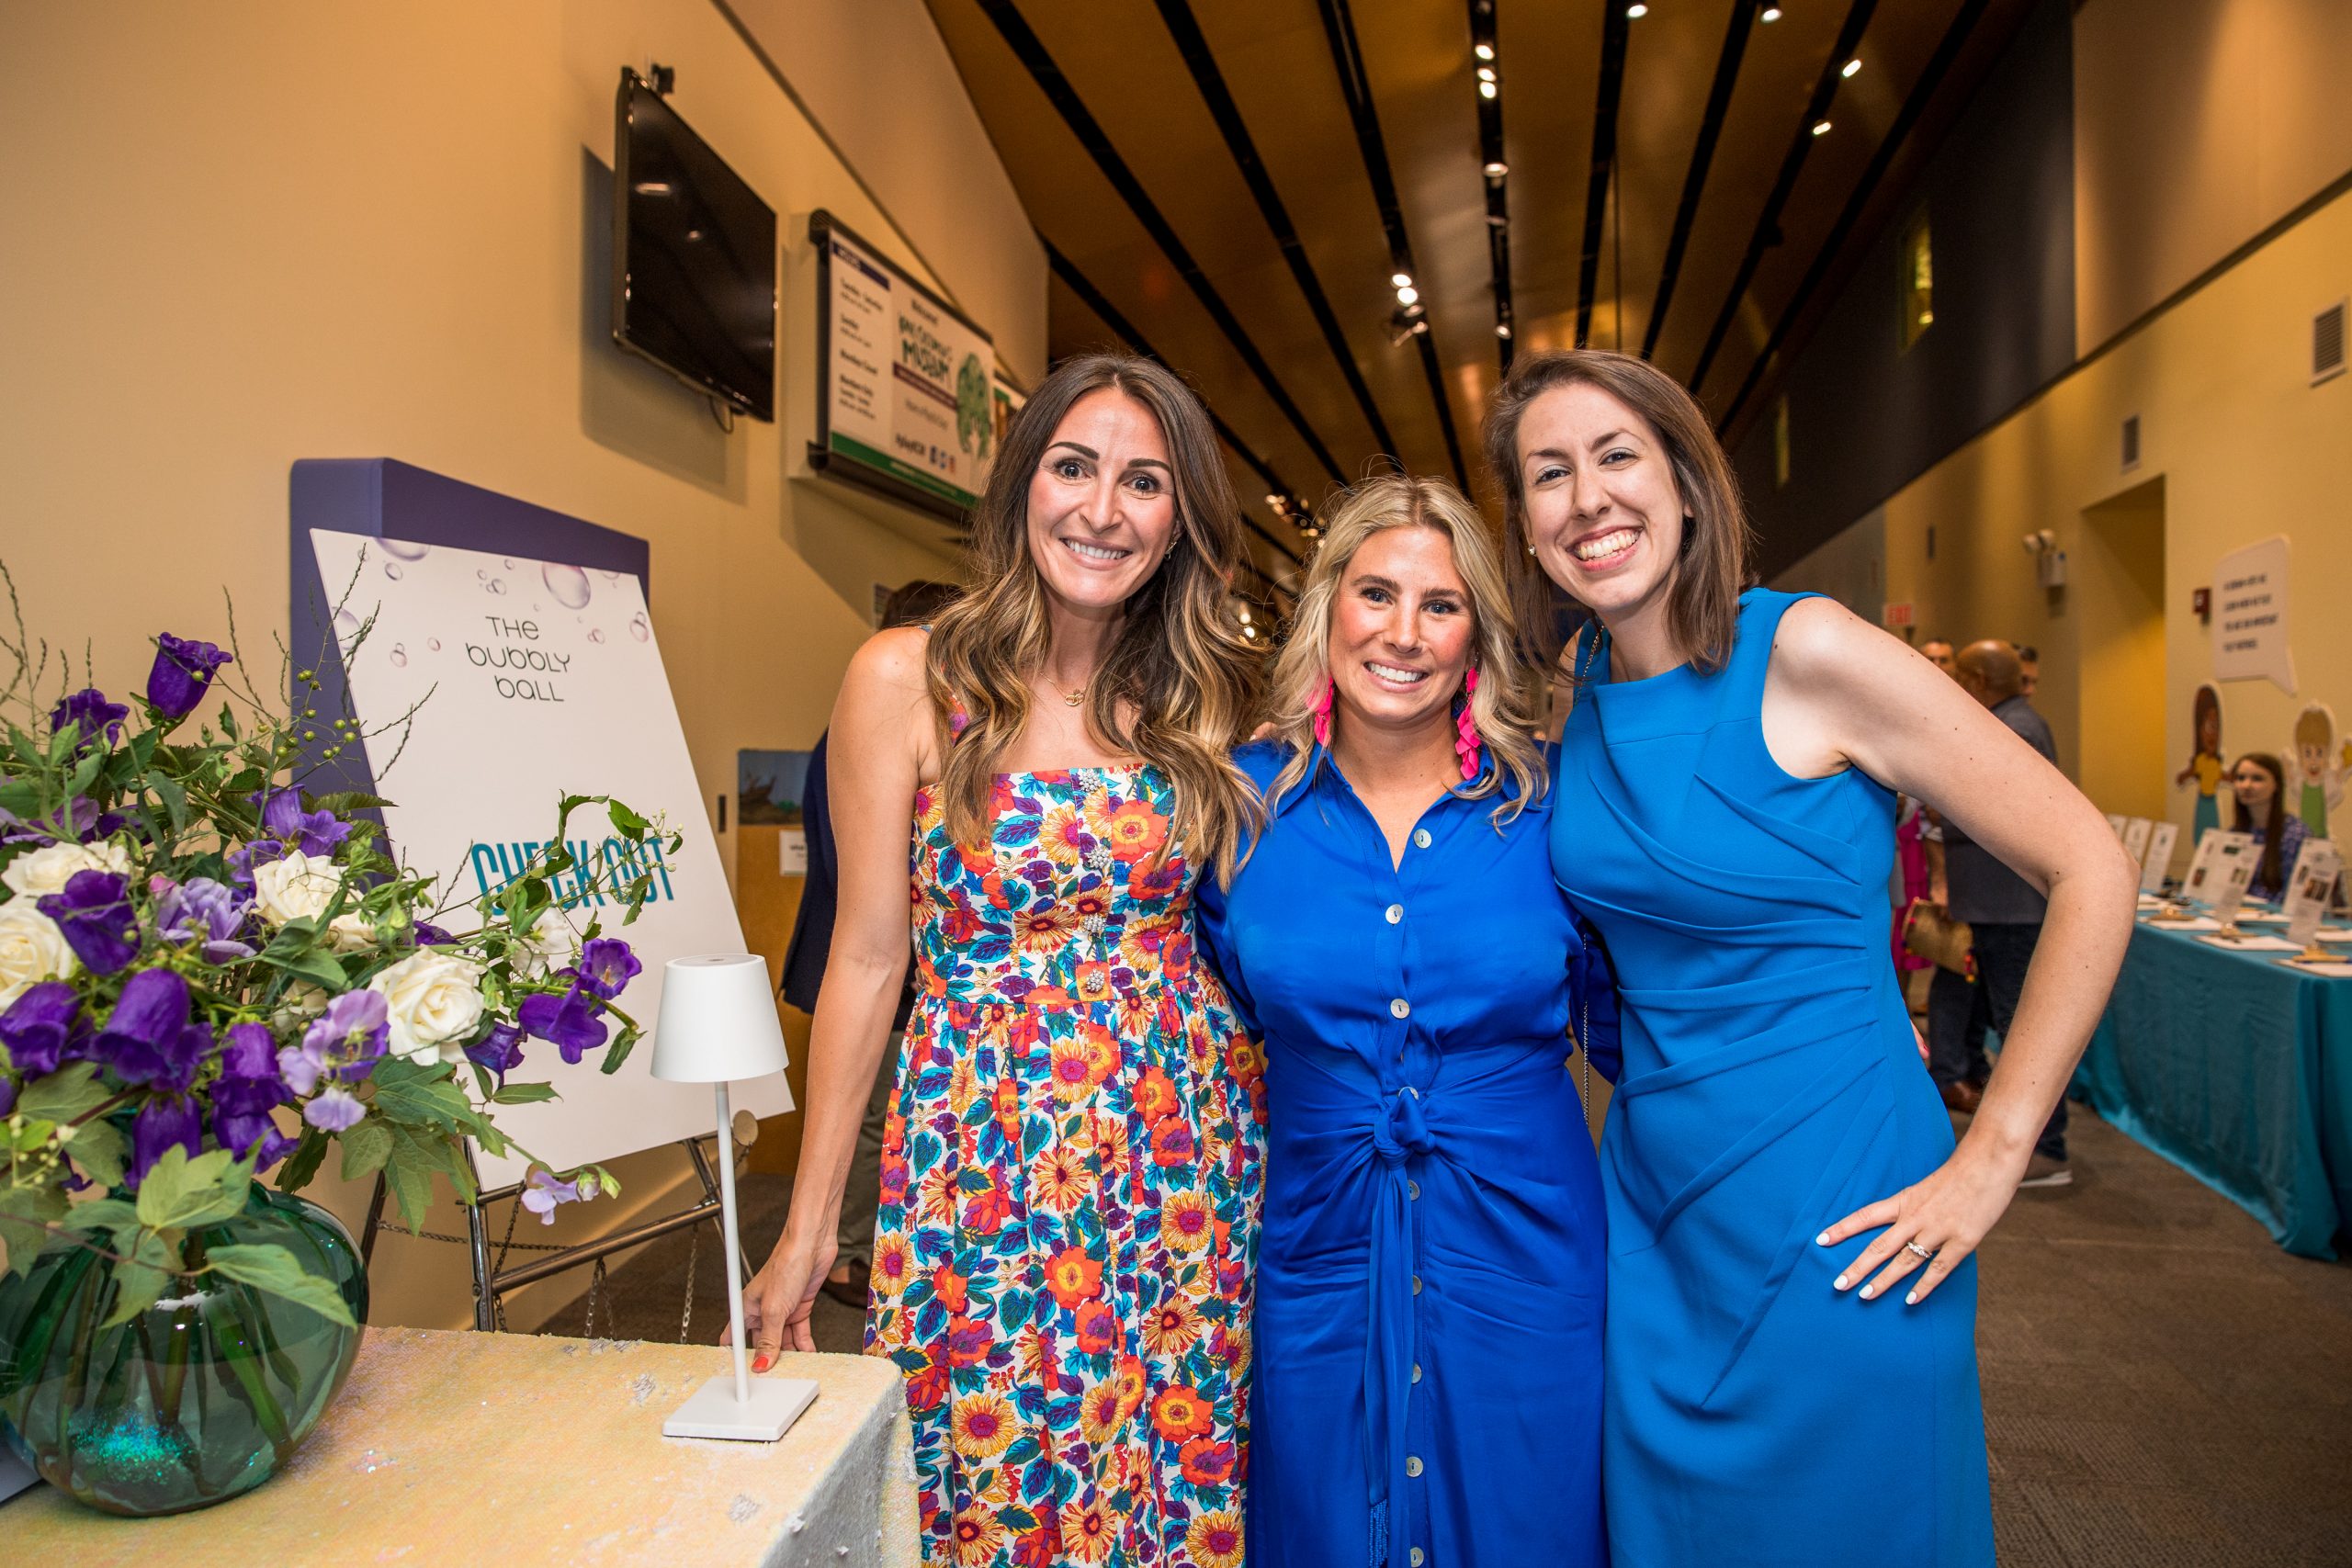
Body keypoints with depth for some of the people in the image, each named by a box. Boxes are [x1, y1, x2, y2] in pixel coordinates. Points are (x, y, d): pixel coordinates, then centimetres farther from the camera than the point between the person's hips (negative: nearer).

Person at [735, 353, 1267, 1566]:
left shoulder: (1199, 696, 2)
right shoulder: (907, 680, -7)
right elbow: (869, 957, -5)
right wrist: (810, 1222, -2)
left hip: (1188, 1151, 3)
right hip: (983, 1161, -2)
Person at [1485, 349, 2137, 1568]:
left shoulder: (1805, 653, -16)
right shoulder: (1571, 686, 1)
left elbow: (2090, 871, -14)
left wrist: (1990, 1158, -14)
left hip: (1829, 1213, -5)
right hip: (1649, 1192, 5)